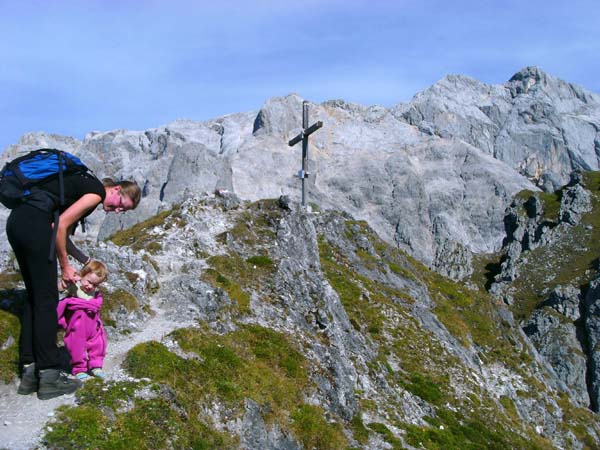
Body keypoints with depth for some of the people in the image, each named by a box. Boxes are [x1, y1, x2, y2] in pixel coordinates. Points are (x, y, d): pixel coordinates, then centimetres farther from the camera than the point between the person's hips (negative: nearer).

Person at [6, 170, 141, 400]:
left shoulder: (84, 185, 24)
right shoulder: (97, 191, -3)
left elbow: (62, 235, 24)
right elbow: (61, 225, -12)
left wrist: (87, 262, 22)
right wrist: (65, 266, -2)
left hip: (16, 222, 10)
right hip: (34, 224, -10)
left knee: (34, 297, 13)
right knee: (46, 300, -4)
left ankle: (30, 373, 16)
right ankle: (49, 377, 2)